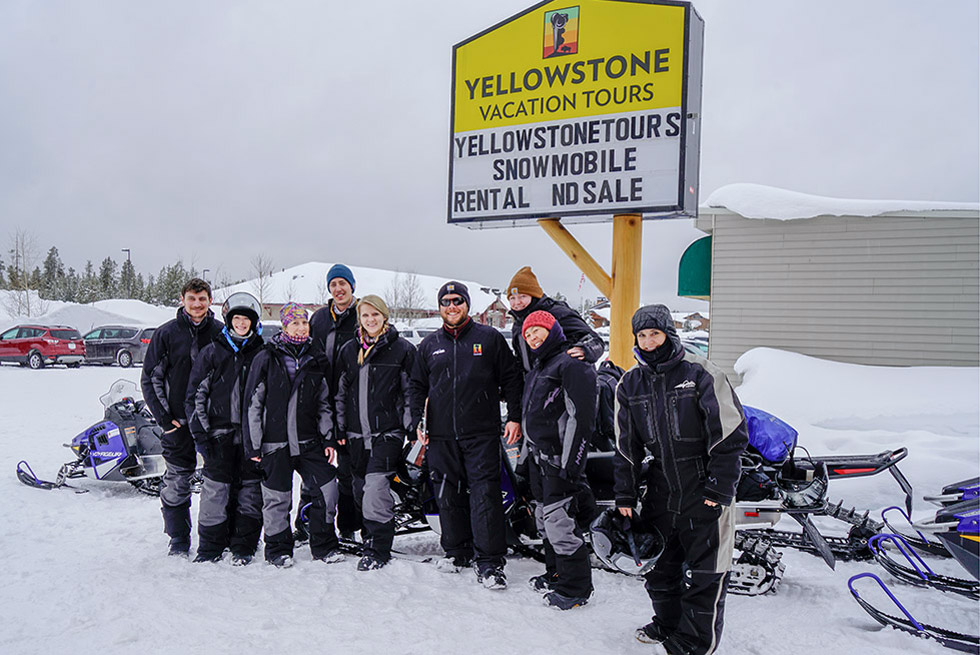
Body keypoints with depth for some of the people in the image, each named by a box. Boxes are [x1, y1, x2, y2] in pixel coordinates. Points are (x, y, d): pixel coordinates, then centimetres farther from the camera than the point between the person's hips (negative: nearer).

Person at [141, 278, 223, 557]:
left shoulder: (222, 333, 3)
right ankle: (179, 540, 18)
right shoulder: (166, 333, 1)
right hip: (178, 423, 0)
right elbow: (149, 378, 4)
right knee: (176, 484, 3)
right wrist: (163, 416, -4)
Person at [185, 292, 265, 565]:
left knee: (250, 491, 4)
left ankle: (244, 545, 15)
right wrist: (200, 433, -2)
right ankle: (210, 546, 12)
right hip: (219, 432, 0)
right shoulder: (212, 352, 6)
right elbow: (195, 394, 6)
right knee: (215, 490, -2)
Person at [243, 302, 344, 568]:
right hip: (275, 441, -3)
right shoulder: (266, 358, -2)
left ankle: (324, 545, 15)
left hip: (309, 441, 3)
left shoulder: (317, 360, 9)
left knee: (327, 488, -2)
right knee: (277, 497, 4)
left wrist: (329, 438, 8)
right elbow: (253, 404, -2)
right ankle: (278, 549, 23)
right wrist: (253, 443, -5)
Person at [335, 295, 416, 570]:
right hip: (356, 433, 5)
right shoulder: (349, 350, 13)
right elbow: (341, 392, 19)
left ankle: (378, 549, -7)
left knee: (376, 486, -15)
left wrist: (412, 428, -4)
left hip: (388, 431, -5)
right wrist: (339, 428, 14)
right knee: (361, 489, 9)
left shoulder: (402, 349, 0)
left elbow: (411, 390, 1)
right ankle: (371, 537, 24)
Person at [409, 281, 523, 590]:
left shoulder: (490, 338, 5)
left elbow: (511, 379, 5)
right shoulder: (429, 345, 14)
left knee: (485, 495, -7)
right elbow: (417, 386, 19)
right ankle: (457, 550, 23)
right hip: (441, 436, 3)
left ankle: (489, 561, -3)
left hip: (482, 434, -3)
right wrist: (417, 421, 8)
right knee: (448, 495, 7)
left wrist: (514, 417, -2)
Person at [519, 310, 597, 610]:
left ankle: (576, 587, 3)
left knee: (559, 520, -9)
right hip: (538, 456, 10)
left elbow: (582, 417, -19)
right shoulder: (538, 367, 18)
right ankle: (555, 573, 31)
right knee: (545, 518, 16)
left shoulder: (572, 364, -13)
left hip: (559, 458, -10)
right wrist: (530, 455, 25)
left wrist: (571, 462, -22)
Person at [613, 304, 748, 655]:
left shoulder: (701, 373, -10)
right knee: (659, 565, 16)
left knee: (705, 571, 1)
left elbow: (731, 433, -10)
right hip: (660, 492, 5)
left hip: (705, 492, -5)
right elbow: (626, 446, 11)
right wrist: (625, 497, 9)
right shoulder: (630, 384, 5)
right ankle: (667, 623, 38)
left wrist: (720, 488, -13)